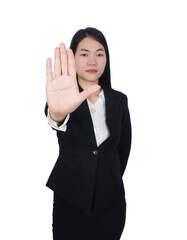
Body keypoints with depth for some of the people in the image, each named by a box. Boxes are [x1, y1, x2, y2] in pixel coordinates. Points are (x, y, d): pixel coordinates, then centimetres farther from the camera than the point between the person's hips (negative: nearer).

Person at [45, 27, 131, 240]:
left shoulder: (119, 100, 1)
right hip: (69, 201, -2)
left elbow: (123, 148, 9)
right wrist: (57, 112, -53)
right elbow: (55, 118, -31)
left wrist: (110, 181, 7)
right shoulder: (63, 96, -8)